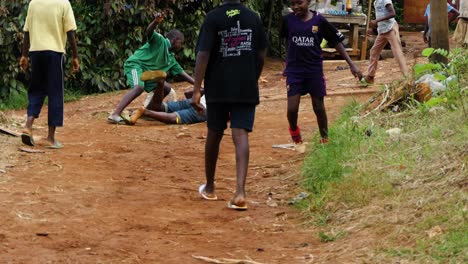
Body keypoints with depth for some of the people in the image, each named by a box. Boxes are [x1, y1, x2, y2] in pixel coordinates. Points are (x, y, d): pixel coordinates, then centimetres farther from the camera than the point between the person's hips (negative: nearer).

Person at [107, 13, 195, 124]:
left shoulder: (171, 59, 18)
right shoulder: (160, 41, -5)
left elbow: (182, 73, 23)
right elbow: (149, 32, -24)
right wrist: (156, 22, -45)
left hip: (147, 73, 10)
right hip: (135, 64, -10)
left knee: (166, 88, 14)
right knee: (139, 87, -35)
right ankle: (115, 115, -45)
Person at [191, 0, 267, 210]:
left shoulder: (213, 18, -7)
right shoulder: (253, 18, 3)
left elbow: (203, 55, -12)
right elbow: (261, 56, 8)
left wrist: (197, 90, -12)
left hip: (218, 88, -1)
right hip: (246, 89, 1)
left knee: (214, 135, 15)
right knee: (241, 135, -5)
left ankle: (209, 188, 29)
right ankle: (240, 192, -21)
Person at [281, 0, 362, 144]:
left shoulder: (319, 20, -8)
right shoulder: (288, 20, -5)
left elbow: (336, 41, -1)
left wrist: (351, 64, -5)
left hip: (315, 71, 0)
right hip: (294, 71, 0)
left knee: (319, 108, 6)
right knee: (292, 108, -8)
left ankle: (325, 139, 25)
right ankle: (294, 131, 23)